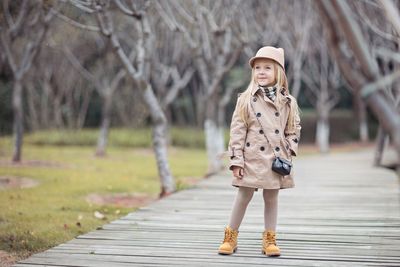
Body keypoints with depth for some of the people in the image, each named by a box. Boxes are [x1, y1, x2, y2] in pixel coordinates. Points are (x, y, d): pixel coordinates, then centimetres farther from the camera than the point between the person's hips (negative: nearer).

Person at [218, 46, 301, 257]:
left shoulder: (287, 102, 2)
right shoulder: (246, 100, -3)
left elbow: (294, 129, 10)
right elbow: (237, 131, -5)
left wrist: (288, 152, -2)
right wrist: (236, 160, -9)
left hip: (276, 159, 2)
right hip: (252, 158, -2)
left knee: (271, 199, 10)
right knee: (243, 197, 5)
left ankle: (269, 240, 20)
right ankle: (230, 237, 17)